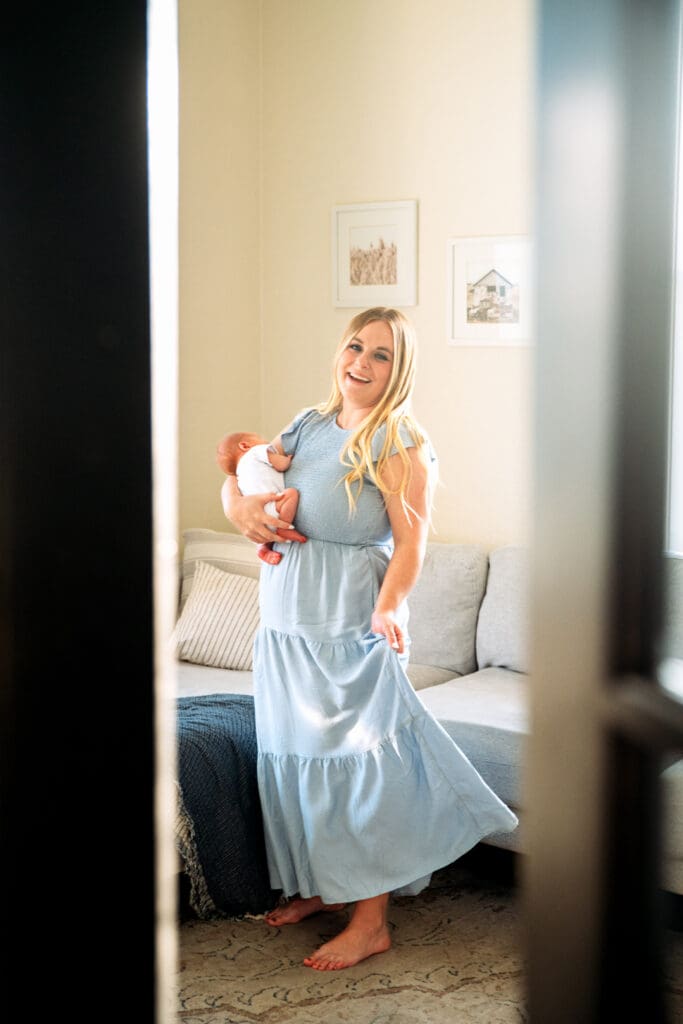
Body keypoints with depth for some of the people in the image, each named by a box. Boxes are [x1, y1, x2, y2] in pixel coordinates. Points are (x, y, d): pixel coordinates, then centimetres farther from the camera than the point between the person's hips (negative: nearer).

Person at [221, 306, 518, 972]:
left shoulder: (400, 443, -8)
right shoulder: (308, 426, 11)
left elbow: (410, 541, -14)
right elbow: (240, 469, 20)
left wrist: (388, 608, -30)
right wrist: (237, 503, -4)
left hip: (351, 624, -7)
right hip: (286, 620, 7)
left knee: (357, 760, -4)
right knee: (294, 752, 15)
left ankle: (370, 922, 6)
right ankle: (316, 885, 33)